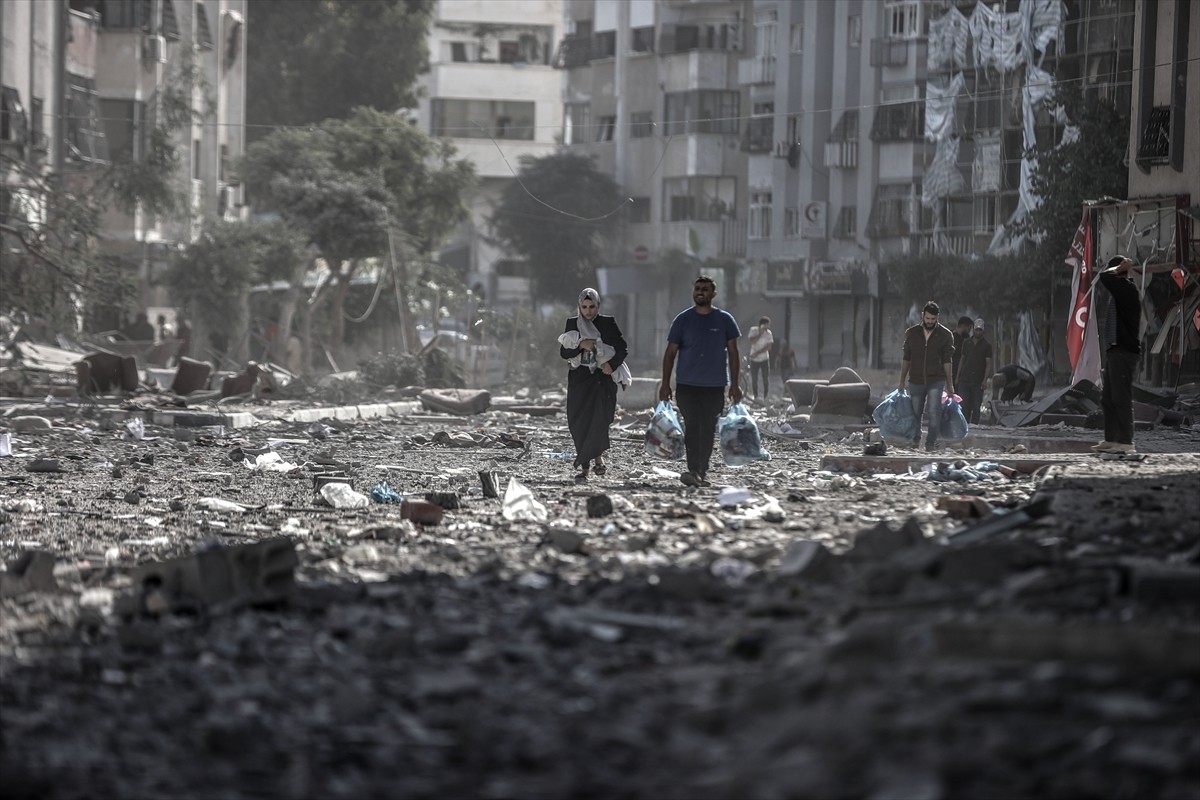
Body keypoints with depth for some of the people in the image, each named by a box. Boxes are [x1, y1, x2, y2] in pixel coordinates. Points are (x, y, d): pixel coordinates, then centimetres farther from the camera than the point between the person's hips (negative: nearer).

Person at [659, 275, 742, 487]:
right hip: (687, 384, -1)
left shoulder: (724, 320, 5)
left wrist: (735, 384, 2)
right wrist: (665, 384, 1)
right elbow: (670, 352, 6)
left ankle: (702, 473, 15)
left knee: (708, 430, 6)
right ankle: (694, 471, -20)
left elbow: (733, 353, 8)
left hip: (715, 386, 1)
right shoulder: (683, 319, 4)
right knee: (692, 426, -13)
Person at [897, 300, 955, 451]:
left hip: (936, 380, -2)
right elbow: (906, 359, 9)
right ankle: (916, 440, 32)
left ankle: (931, 443, -9)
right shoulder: (911, 333, 4)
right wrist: (902, 381, 7)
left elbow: (947, 361, 0)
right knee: (915, 413, 10)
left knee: (934, 411, -14)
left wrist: (949, 384, 0)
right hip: (917, 380, 2)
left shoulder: (945, 335, 0)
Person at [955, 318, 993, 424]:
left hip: (978, 382, -3)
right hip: (964, 380, 3)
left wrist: (985, 379, -12)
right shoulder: (966, 343, 13)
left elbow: (988, 363, -1)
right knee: (964, 405, -4)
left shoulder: (986, 345, 3)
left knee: (976, 406, -1)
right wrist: (957, 377, 13)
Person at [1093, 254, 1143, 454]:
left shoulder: (1127, 288, -12)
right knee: (1108, 398, 14)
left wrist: (1120, 268, -8)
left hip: (1124, 351, -10)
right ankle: (1111, 439, 19)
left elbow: (1104, 276, -21)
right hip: (1115, 350, 10)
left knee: (1121, 398, -11)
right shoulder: (1121, 291, 17)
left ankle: (1126, 443, -12)